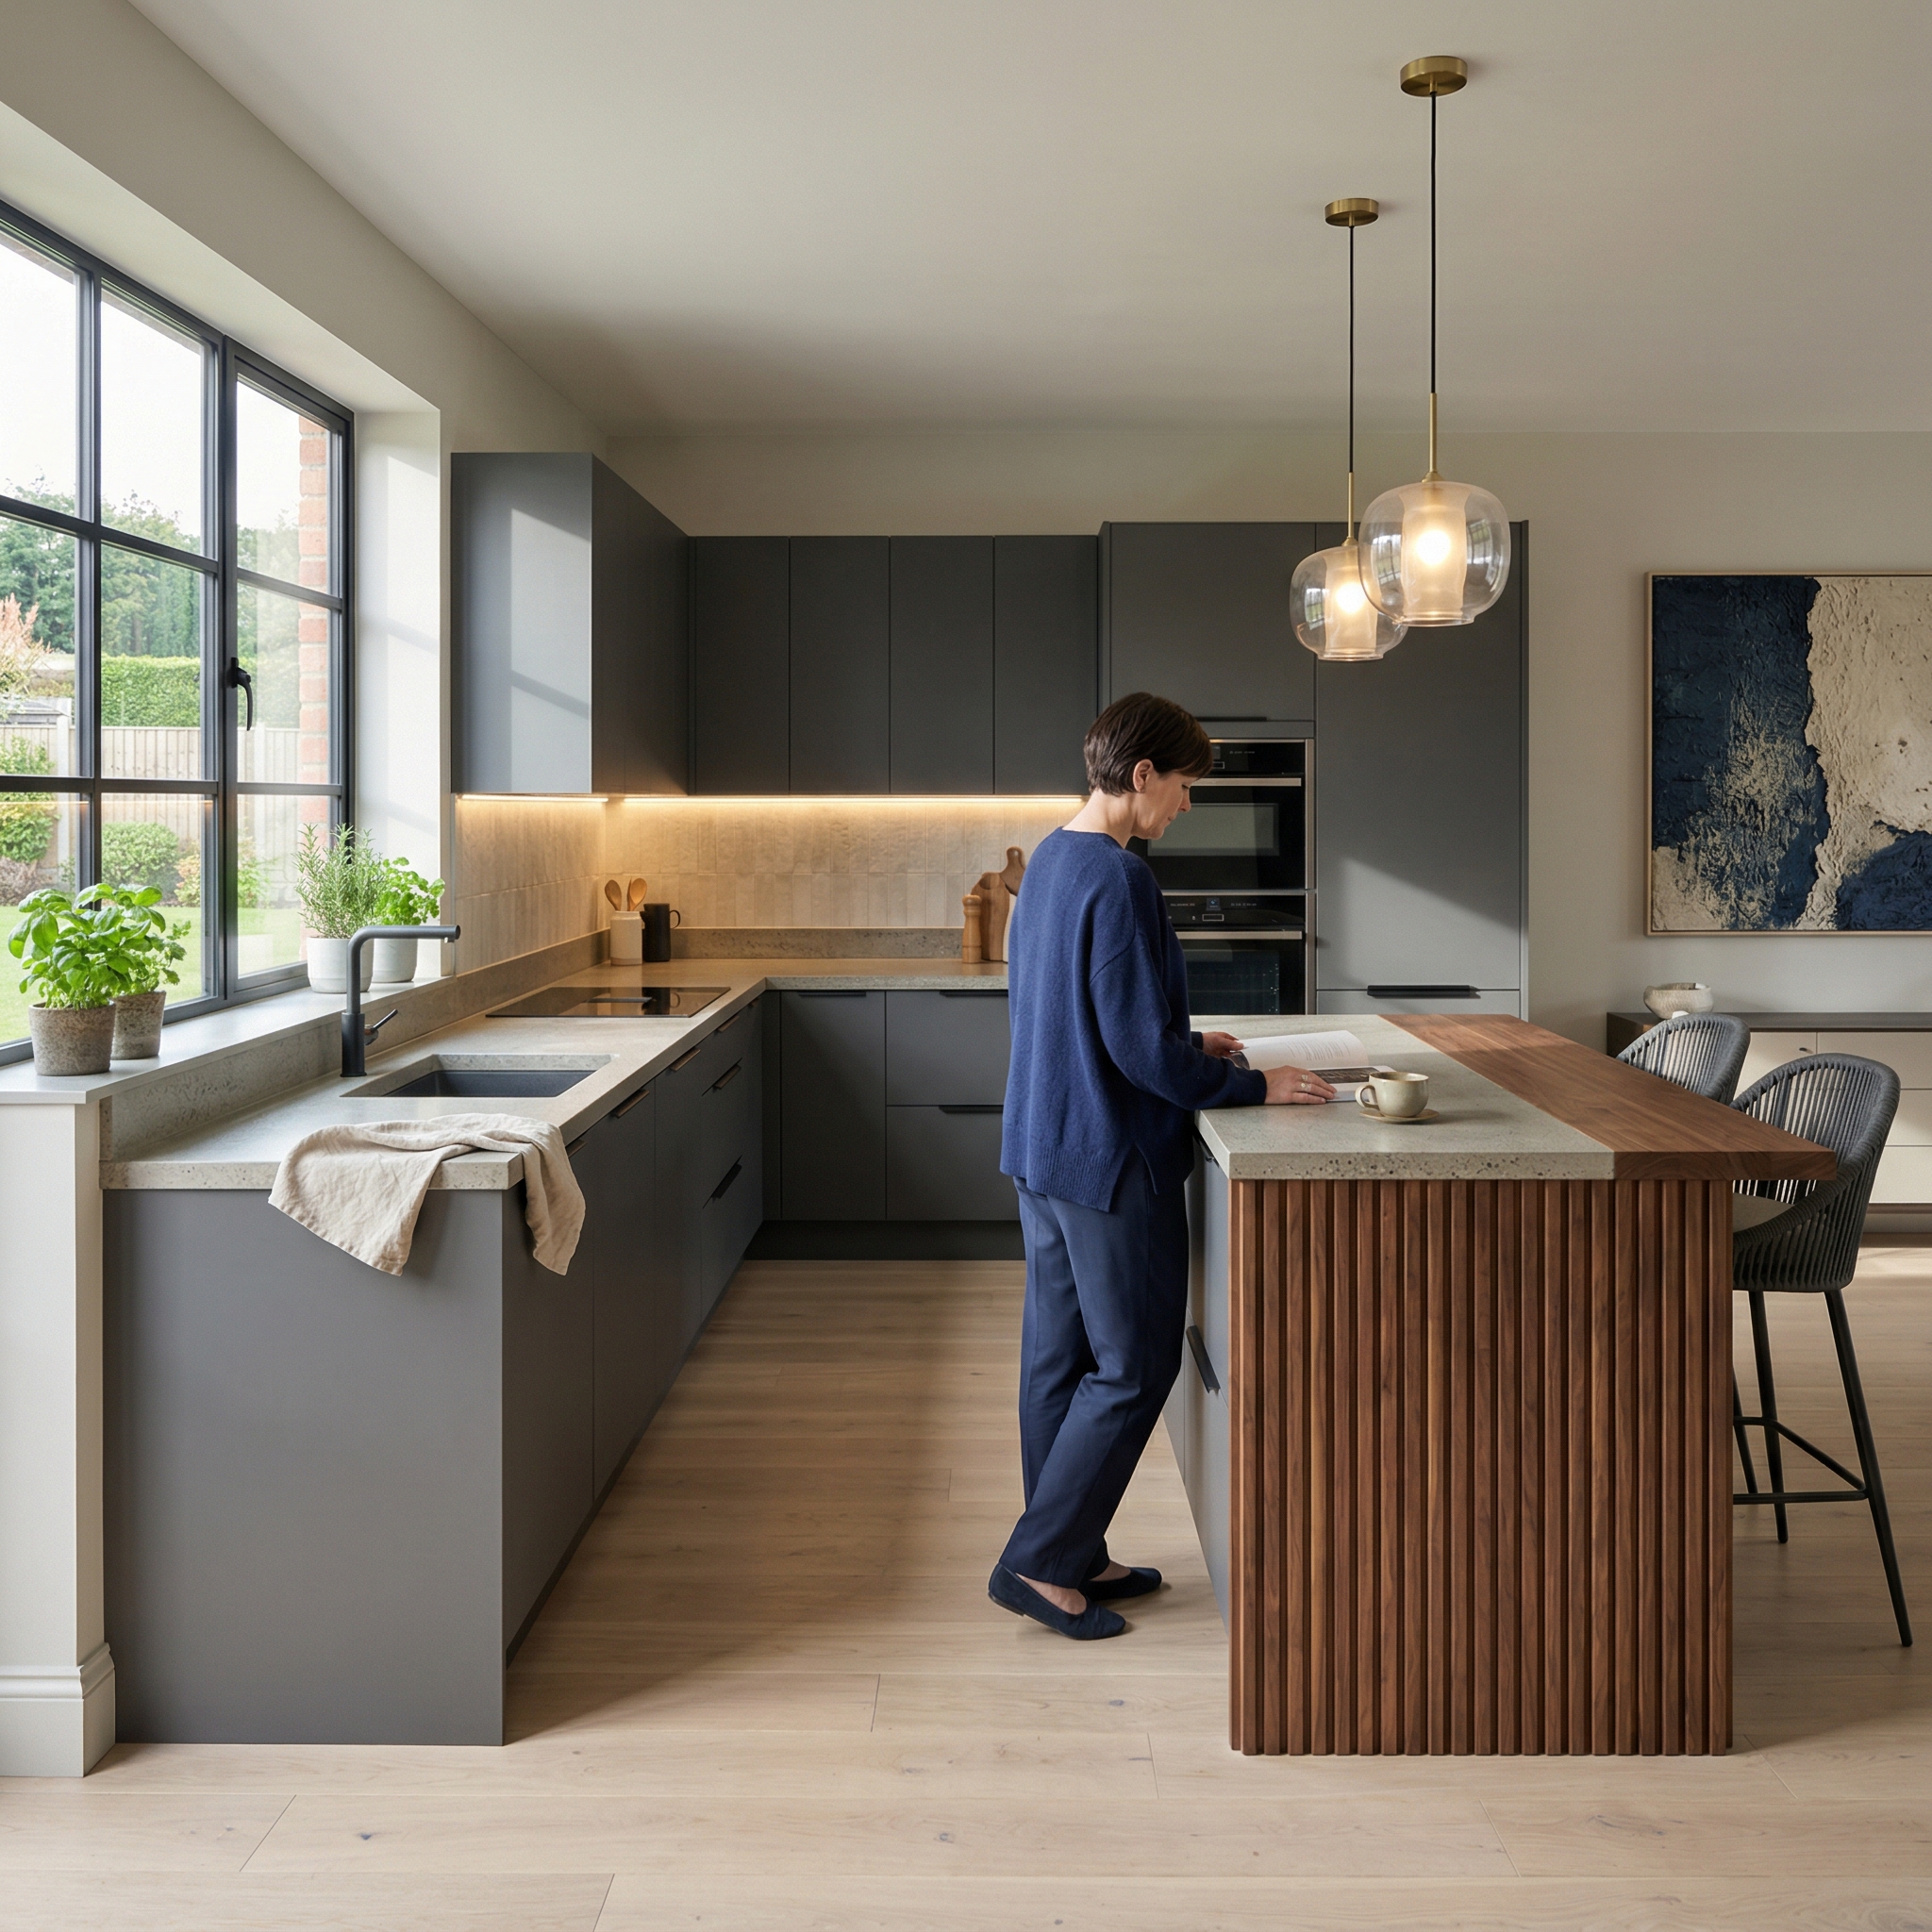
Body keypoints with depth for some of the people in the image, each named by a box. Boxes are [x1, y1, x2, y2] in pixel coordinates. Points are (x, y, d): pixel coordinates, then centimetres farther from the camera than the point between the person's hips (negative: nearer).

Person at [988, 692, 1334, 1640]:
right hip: (1108, 1158, -10)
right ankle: (1038, 1562, 7)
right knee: (1132, 1368, 2)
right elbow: (1140, 1047, -22)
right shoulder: (1119, 880, -20)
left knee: (1058, 1360, 14)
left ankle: (1071, 1556, 25)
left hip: (1042, 1147, 10)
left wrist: (1185, 1045, 16)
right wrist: (1254, 1084, -11)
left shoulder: (1049, 861, 10)